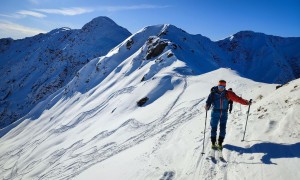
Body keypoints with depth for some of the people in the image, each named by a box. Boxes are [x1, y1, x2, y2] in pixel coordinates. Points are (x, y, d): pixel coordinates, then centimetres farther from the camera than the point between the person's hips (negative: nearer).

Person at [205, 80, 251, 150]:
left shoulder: (227, 93, -2)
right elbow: (209, 101, -18)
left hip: (224, 114, 2)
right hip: (215, 113, -2)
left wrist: (245, 102, -11)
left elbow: (236, 98, -4)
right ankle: (213, 143, 20)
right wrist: (207, 106, -38)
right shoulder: (213, 93, -8)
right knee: (214, 128, 4)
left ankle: (220, 143, 20)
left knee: (223, 129, 4)